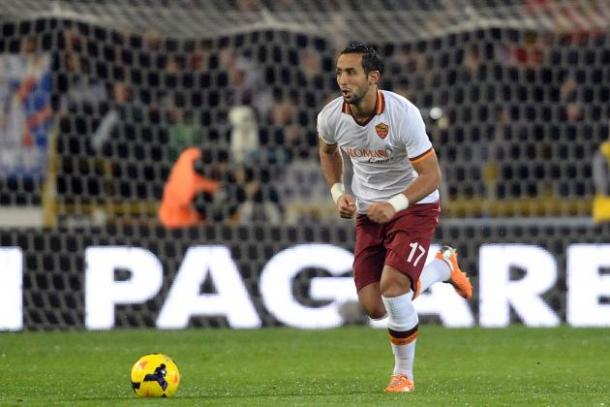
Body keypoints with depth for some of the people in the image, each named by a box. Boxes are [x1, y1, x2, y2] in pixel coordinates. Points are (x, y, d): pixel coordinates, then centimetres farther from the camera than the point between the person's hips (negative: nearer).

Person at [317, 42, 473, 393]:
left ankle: (404, 373, -1)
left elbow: (431, 174, -21)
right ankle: (442, 266, 28)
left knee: (392, 286, -25)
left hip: (414, 206, -5)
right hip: (368, 213, 5)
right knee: (374, 308, -1)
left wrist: (395, 204, -35)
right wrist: (338, 191, 0)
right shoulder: (331, 117, -10)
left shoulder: (402, 114, -25)